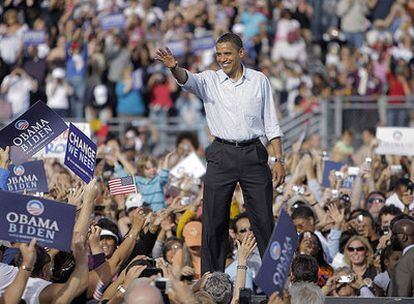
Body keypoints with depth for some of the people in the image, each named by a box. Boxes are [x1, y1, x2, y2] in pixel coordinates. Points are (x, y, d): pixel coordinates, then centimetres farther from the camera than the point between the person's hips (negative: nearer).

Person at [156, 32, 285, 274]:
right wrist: (175, 68, -42)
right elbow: (188, 80, -19)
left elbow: (271, 124, 8)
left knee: (264, 219, 1)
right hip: (222, 154, 0)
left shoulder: (259, 80, 6)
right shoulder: (210, 80, 4)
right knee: (215, 220, 0)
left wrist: (279, 159, 2)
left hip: (253, 154, 0)